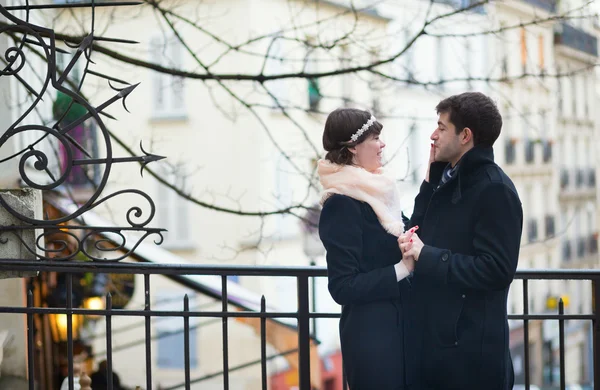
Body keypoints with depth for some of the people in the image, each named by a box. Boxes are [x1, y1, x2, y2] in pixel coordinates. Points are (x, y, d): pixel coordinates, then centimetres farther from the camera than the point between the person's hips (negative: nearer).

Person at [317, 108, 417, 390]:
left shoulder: (373, 191, 8)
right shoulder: (342, 204, -17)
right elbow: (343, 287, -19)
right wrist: (402, 268, -22)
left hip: (399, 326, 8)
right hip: (371, 334, -8)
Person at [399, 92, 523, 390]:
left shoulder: (494, 189, -15)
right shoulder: (447, 181, 13)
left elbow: (497, 270, -22)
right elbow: (418, 235, 9)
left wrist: (426, 256, -20)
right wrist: (430, 184, 2)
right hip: (434, 336, 8)